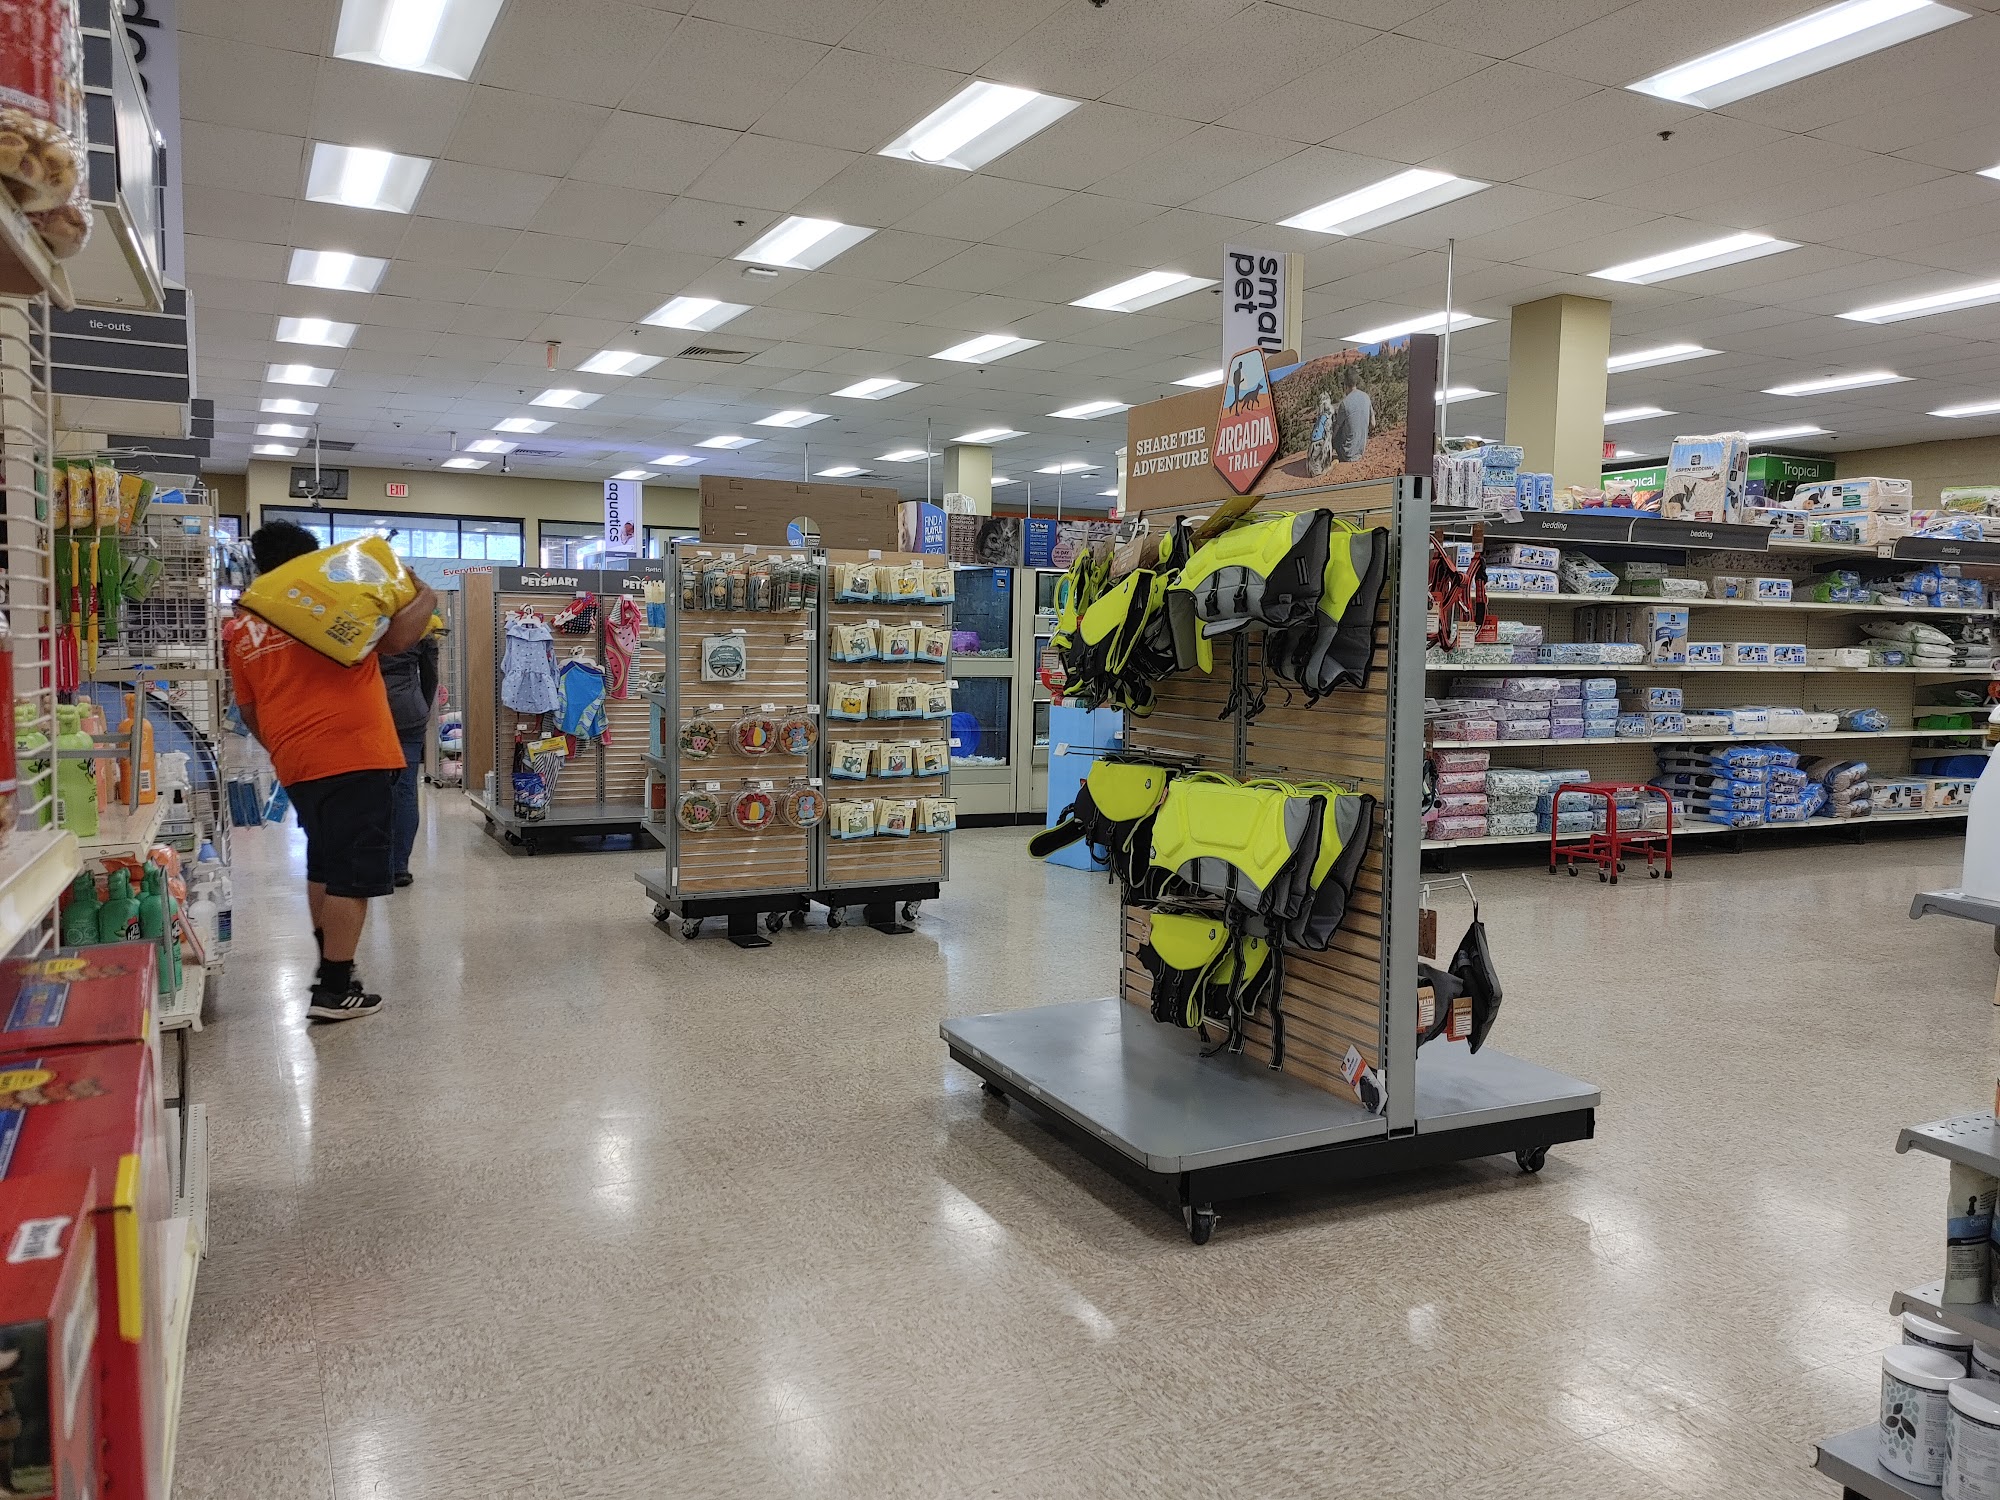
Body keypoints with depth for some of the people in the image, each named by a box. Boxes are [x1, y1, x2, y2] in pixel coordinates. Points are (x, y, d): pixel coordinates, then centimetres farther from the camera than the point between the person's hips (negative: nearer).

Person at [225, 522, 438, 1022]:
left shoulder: (241, 630, 13)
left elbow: (248, 709, 19)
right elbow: (396, 638, -14)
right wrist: (424, 597, 3)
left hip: (296, 762, 7)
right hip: (355, 755, -7)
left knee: (323, 863, 23)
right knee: (353, 873, -3)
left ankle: (329, 965, 33)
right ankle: (335, 990, -2)